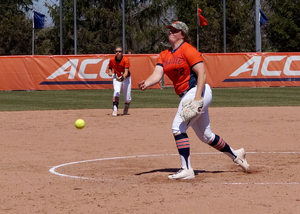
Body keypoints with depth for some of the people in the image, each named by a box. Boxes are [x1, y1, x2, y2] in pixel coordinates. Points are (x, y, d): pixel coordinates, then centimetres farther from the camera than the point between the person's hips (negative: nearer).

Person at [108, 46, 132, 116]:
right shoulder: (112, 60, -14)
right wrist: (110, 72, -18)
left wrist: (123, 77, -53)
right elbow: (110, 67, 5)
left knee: (127, 99, 1)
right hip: (116, 77, 1)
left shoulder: (126, 60, -25)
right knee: (116, 91, -27)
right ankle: (115, 110, -29)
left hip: (126, 78, -1)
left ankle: (126, 108, 37)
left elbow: (126, 72, -33)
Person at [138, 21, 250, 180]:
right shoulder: (164, 55, 13)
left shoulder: (188, 50, -10)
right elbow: (157, 75, 1)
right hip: (186, 96, 9)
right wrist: (146, 83, -21)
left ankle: (186, 170, -20)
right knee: (205, 136, 17)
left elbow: (202, 73, -16)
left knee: (178, 127, -19)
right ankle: (235, 155, 36)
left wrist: (197, 97, -25)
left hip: (199, 92, -9)